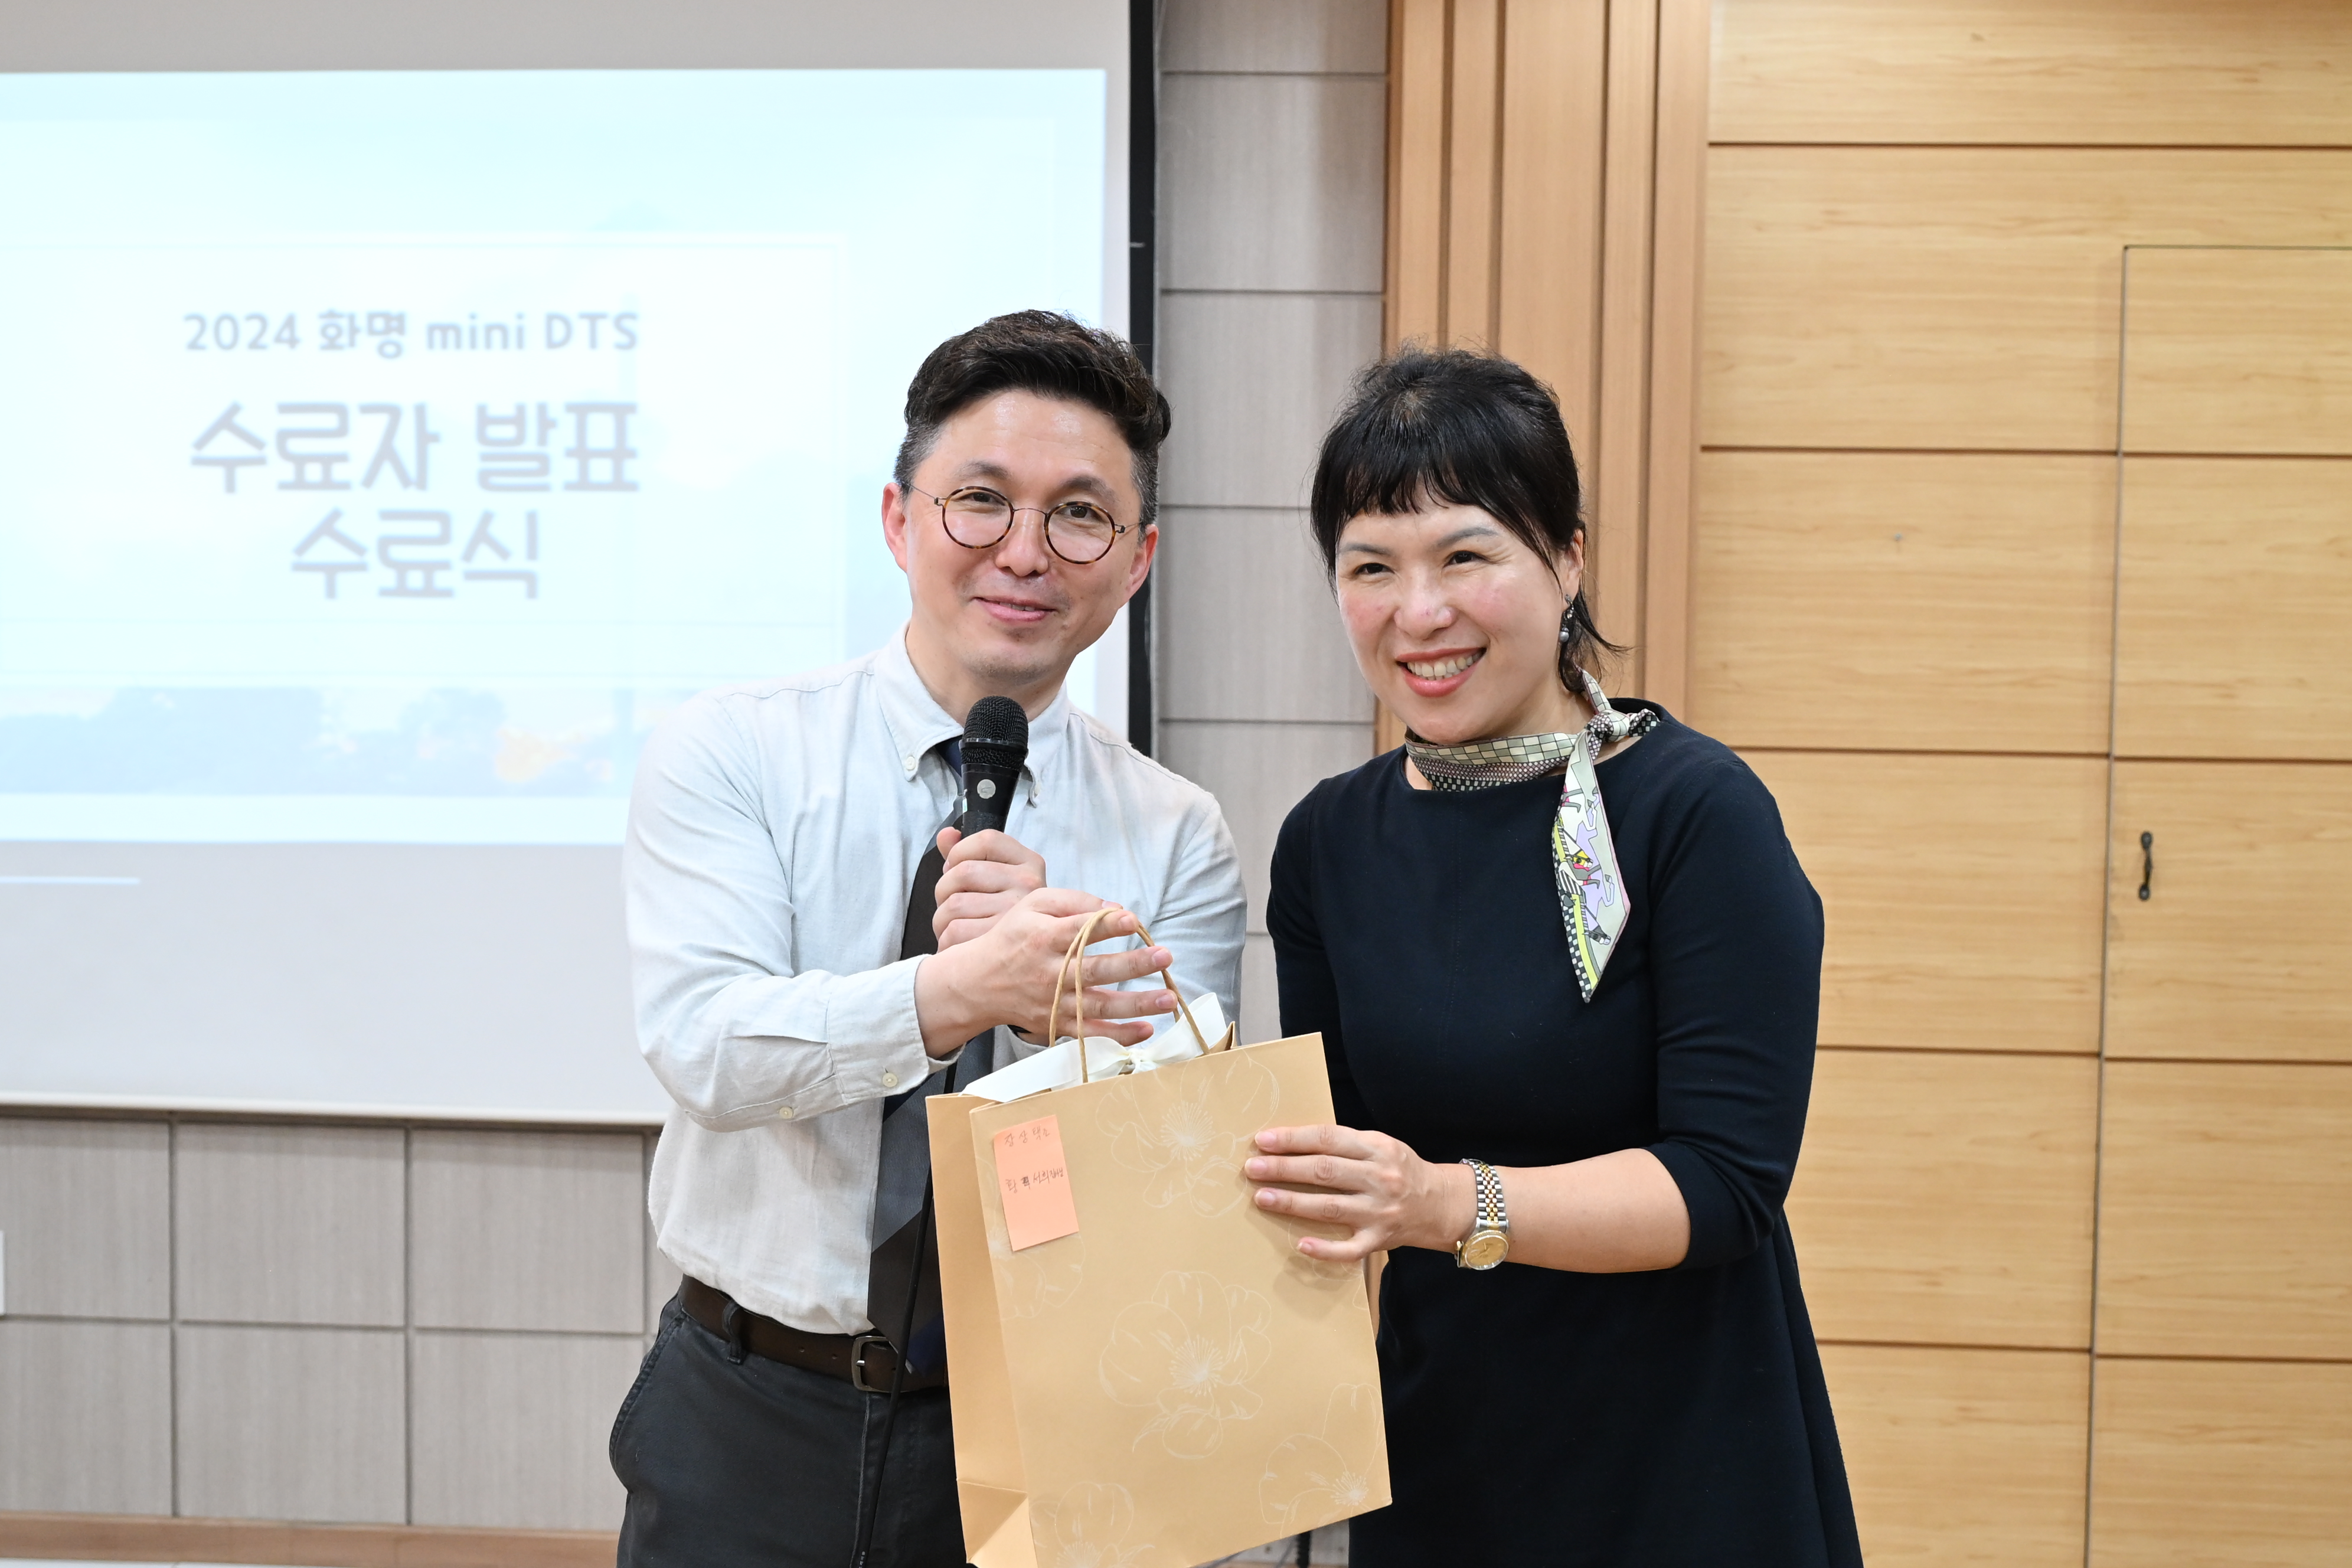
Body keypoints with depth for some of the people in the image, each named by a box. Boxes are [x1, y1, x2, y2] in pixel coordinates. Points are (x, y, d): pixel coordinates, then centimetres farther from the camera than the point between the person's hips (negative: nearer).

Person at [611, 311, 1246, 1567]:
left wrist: (1051, 1007, -29)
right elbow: (704, 1044, -21)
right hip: (748, 1428, 0)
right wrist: (953, 994, -37)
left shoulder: (1178, 839, -3)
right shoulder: (729, 753, -6)